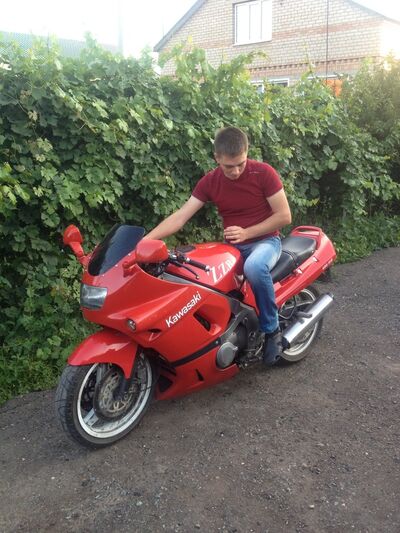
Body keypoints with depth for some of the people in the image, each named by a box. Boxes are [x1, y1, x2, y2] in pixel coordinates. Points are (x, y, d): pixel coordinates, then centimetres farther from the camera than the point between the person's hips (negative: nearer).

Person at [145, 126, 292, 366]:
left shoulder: (264, 173, -12)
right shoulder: (210, 182, -3)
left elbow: (284, 216, -10)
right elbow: (179, 217, -10)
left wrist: (246, 232, -18)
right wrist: (144, 240, -23)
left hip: (265, 241, -3)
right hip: (232, 246, 4)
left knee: (254, 267, -39)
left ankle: (273, 330, -16)